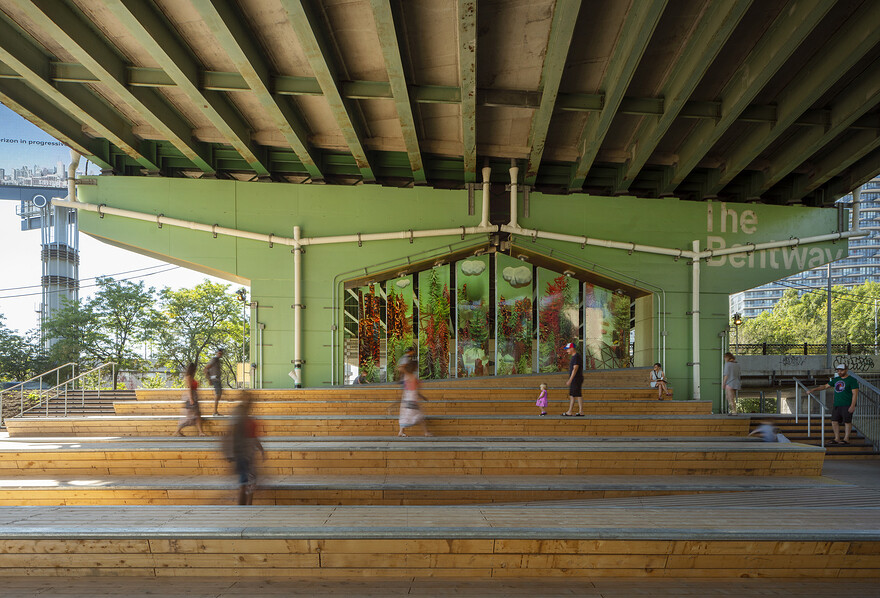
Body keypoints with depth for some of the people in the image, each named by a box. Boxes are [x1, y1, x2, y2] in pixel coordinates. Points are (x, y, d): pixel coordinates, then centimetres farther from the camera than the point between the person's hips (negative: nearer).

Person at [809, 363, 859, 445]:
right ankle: (837, 439, 11)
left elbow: (855, 393, -10)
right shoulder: (836, 379, 15)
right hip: (836, 405, 7)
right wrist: (814, 389, 11)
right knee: (834, 421, 4)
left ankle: (846, 439, 5)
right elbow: (825, 386, 20)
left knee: (847, 422, -2)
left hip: (847, 405, -7)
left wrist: (852, 405, -17)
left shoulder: (852, 380, -5)